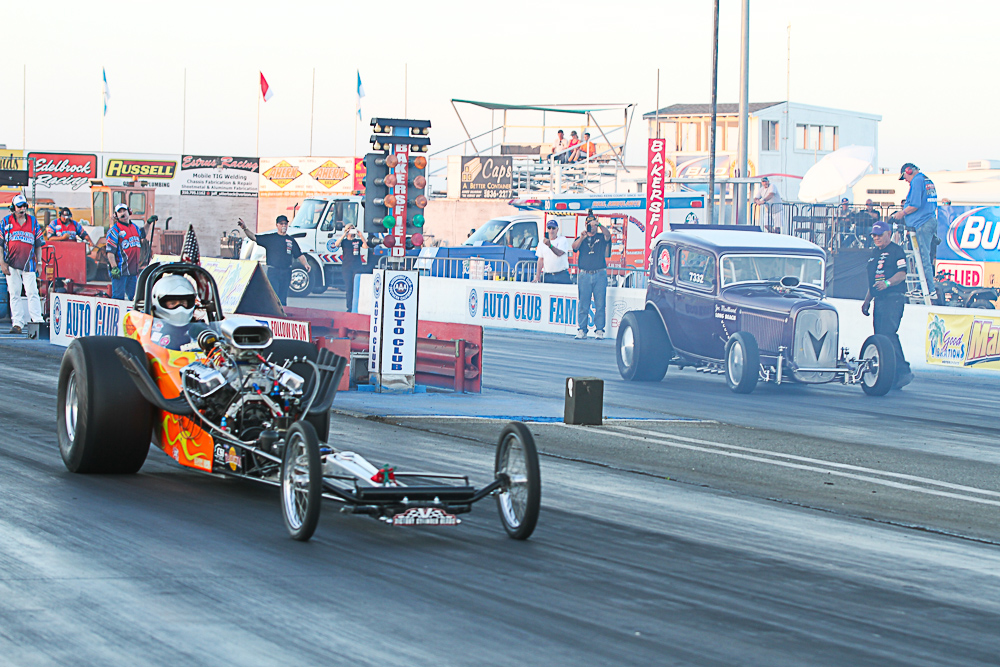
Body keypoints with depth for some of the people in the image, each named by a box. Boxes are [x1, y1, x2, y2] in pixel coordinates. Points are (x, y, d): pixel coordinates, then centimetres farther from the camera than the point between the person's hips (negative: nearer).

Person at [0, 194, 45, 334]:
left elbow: (38, 244, 12)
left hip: (28, 264, 0)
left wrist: (39, 262, 4)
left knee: (32, 292, -8)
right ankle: (17, 323, 5)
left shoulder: (33, 221, 9)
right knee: (14, 294, 3)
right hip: (11, 264, 0)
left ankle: (37, 321, -7)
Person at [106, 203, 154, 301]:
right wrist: (114, 267, -21)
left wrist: (149, 223, 30)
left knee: (133, 297, 13)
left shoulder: (134, 227, 15)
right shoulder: (115, 230, -7)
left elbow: (142, 234, 39)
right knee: (118, 297, -9)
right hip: (120, 270, -7)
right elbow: (109, 251, -13)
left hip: (133, 270, 7)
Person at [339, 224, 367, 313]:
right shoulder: (344, 241, 8)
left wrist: (361, 236, -17)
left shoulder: (358, 241, 9)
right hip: (346, 268, 0)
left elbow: (365, 246, -8)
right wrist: (344, 235, -20)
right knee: (348, 288, -1)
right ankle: (349, 307, 3)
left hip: (357, 268, 0)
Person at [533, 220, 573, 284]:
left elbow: (559, 253, -18)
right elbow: (540, 259, 13)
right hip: (547, 276, 3)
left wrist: (550, 245, -36)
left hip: (561, 275, -3)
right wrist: (537, 276, 5)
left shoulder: (563, 240, 0)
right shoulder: (543, 242, 13)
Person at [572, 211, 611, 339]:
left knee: (600, 304, -3)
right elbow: (574, 247, -4)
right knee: (583, 304, 0)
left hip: (600, 275, -1)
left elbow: (607, 234, -12)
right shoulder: (581, 239, 14)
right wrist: (581, 238, -24)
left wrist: (598, 224, -29)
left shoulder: (601, 237, 10)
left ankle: (599, 330, -1)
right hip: (584, 275, 1)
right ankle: (582, 330, 4)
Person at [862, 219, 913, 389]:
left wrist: (887, 283, -29)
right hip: (879, 299, 9)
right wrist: (867, 301, 27)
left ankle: (902, 372, -19)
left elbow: (902, 274, -14)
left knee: (888, 334, -19)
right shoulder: (874, 253, 23)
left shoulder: (896, 251, -3)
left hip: (893, 299, -9)